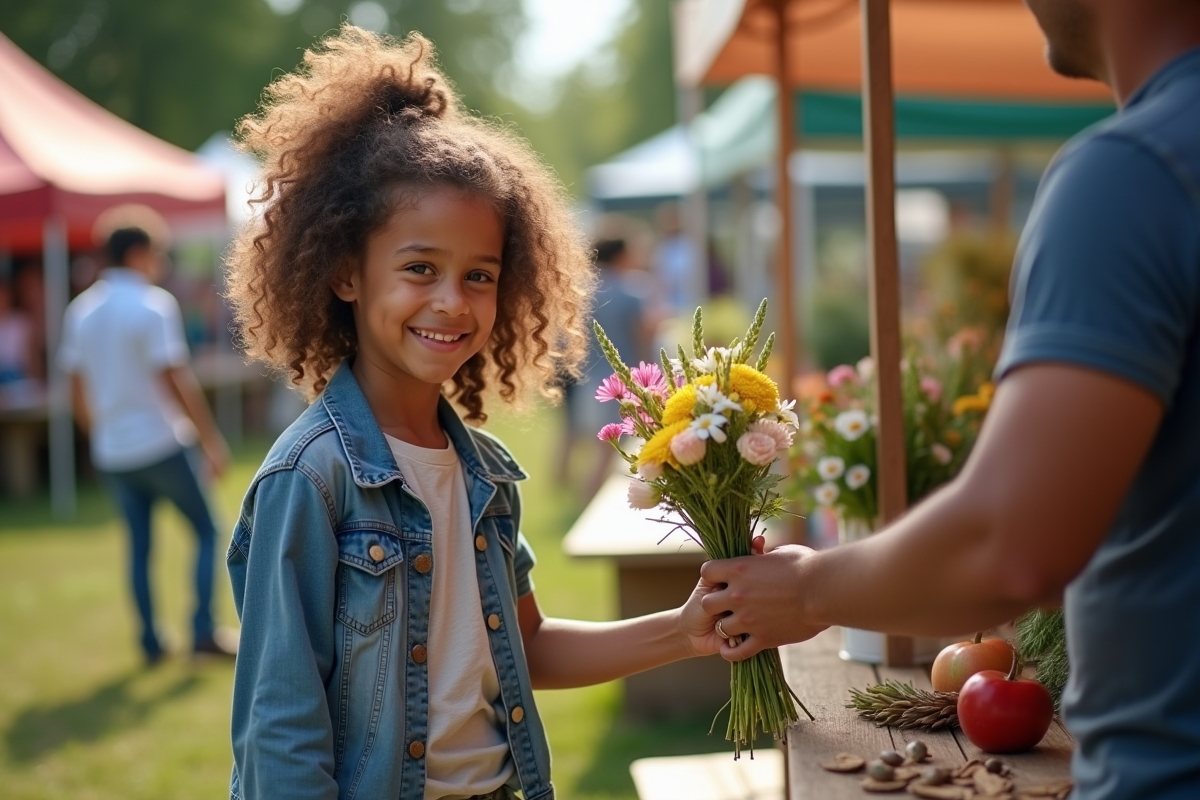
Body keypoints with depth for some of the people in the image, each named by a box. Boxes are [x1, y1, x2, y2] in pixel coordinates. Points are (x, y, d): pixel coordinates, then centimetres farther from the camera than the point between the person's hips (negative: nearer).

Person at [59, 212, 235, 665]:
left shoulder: (80, 311, 7)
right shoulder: (153, 304, -12)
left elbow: (78, 387, 10)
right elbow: (178, 381, -16)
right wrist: (213, 441, -11)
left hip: (112, 452, 6)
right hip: (161, 442, -6)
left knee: (139, 545, 14)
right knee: (206, 532, 7)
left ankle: (151, 643, 14)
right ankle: (204, 632, 0)